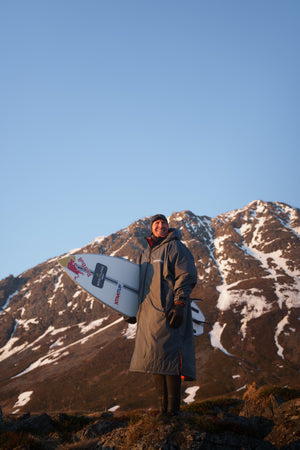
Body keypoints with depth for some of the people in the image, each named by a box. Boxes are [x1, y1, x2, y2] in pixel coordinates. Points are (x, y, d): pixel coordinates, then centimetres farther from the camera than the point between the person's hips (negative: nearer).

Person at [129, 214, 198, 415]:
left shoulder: (176, 248, -1)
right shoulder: (146, 253, 22)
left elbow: (186, 277, -9)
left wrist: (179, 306, -18)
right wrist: (136, 311, 23)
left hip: (168, 311, -8)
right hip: (149, 312, 8)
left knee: (167, 358, -13)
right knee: (155, 361, 6)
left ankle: (173, 409, -10)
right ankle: (163, 408, 12)